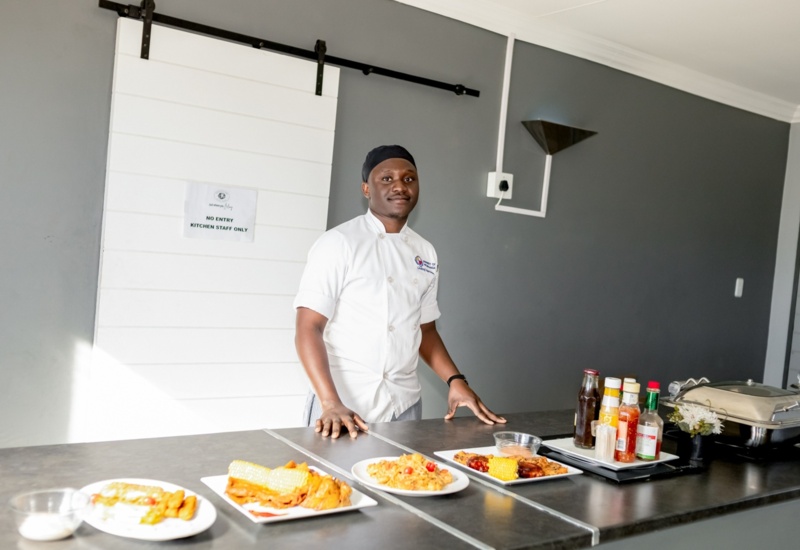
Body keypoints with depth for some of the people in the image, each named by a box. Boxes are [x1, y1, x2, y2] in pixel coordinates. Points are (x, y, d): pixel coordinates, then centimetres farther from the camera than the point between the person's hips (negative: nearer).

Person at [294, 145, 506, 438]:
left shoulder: (425, 253, 8)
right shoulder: (338, 243, -8)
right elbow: (308, 328, -13)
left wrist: (456, 381, 2)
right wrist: (331, 403, -24)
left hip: (405, 406, 5)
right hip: (344, 407, -5)